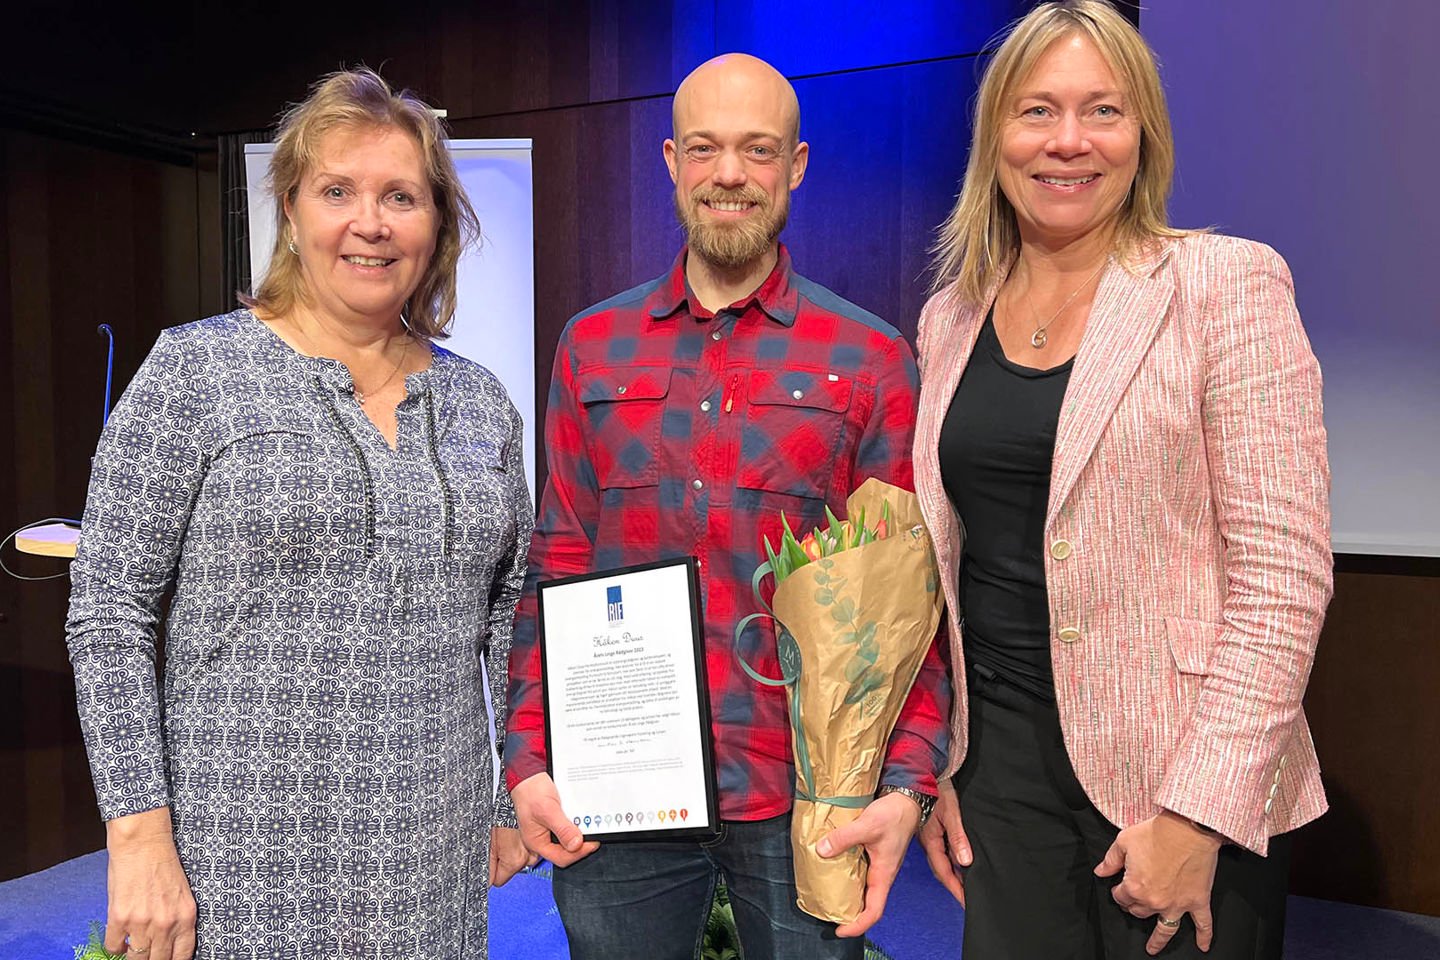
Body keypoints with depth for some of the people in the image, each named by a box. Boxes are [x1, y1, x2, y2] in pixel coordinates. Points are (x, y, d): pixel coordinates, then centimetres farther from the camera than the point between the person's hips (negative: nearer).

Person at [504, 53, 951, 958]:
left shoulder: (872, 360, -1)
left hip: (805, 800, -1)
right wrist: (528, 758, -1)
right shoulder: (593, 348, 5)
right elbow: (556, 567, 5)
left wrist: (909, 784, -12)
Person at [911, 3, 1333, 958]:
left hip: (1186, 781, -3)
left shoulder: (1225, 284, -8)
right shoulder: (950, 317, 6)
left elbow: (1285, 573, -13)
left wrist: (1200, 809, -17)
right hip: (999, 762, 4)